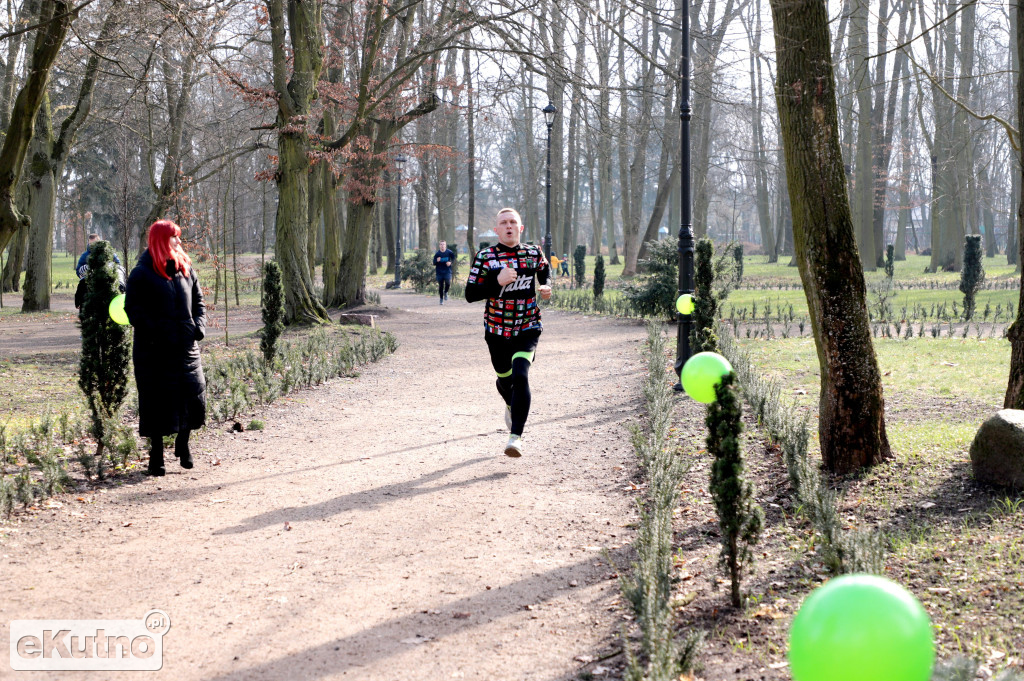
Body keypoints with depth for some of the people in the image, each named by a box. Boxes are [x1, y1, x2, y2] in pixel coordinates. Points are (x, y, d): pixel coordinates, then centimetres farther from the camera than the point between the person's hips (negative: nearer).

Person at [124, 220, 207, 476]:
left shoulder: (186, 269, 12)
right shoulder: (142, 273, -4)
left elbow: (198, 301, 18)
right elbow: (133, 309, -7)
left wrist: (199, 326, 2)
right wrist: (153, 333, -17)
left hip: (186, 347, 5)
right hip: (154, 351, -5)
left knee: (193, 395, 2)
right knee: (157, 401, 0)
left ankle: (182, 444, 25)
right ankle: (156, 457, 11)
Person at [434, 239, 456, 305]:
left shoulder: (449, 252, -4)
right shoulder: (437, 254, -4)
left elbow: (454, 258, 12)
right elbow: (434, 263, 2)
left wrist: (450, 262, -7)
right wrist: (437, 261, -21)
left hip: (447, 271, -1)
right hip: (439, 272, 1)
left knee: (448, 282, -22)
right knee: (440, 285, 4)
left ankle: (446, 292, 9)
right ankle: (441, 299, 20)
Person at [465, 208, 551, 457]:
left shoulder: (534, 253, 0)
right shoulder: (485, 257, -7)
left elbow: (544, 272, 23)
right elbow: (470, 294, -12)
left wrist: (545, 288, 1)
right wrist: (497, 282, -24)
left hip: (528, 328, -1)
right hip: (497, 330, 1)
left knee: (520, 376, -19)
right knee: (504, 378, 16)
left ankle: (516, 436, -18)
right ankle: (512, 405, 54)